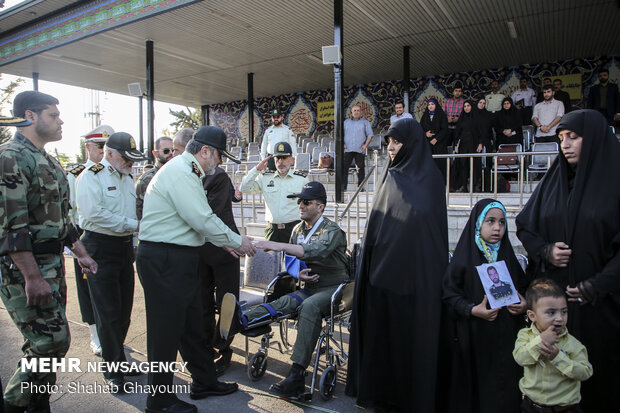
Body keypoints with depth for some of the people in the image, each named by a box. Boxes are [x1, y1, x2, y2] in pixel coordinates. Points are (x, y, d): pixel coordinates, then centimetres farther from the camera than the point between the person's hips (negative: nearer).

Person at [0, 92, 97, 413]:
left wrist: (81, 253, 17)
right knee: (52, 342, -7)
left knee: (46, 345, 15)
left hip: (52, 265, 9)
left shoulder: (49, 162, 16)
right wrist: (32, 277, -23)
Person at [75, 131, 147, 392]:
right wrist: (132, 224, -17)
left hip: (125, 247, 7)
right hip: (100, 249, -7)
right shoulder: (90, 177, -8)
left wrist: (135, 243, 12)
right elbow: (94, 214, -20)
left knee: (124, 309, 12)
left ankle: (116, 357, 29)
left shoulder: (127, 178, 16)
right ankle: (113, 371, 10)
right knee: (108, 313, -2)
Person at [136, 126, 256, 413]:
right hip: (164, 261, -11)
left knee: (193, 324, 18)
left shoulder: (186, 173, 17)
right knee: (166, 330, 2)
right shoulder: (180, 173, -17)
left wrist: (227, 243, 15)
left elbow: (199, 219, 20)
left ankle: (204, 382, 33)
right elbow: (203, 221, -22)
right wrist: (236, 241, -10)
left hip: (181, 259, 11)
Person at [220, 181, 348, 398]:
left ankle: (297, 374, -39)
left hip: (333, 288, -5)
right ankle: (242, 320, -50)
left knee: (310, 305, -35)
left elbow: (317, 251, -30)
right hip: (310, 286, 6)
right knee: (287, 301, -26)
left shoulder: (332, 230, -9)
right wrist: (298, 273, -8)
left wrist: (279, 246, -38)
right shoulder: (298, 229, 12)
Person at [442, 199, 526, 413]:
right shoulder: (465, 257, -7)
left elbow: (522, 287, 14)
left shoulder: (508, 257, 7)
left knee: (504, 384, 8)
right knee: (476, 382, 5)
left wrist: (523, 304, -5)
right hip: (475, 337, -4)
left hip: (505, 336, 4)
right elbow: (450, 292, -8)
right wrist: (472, 309, -20)